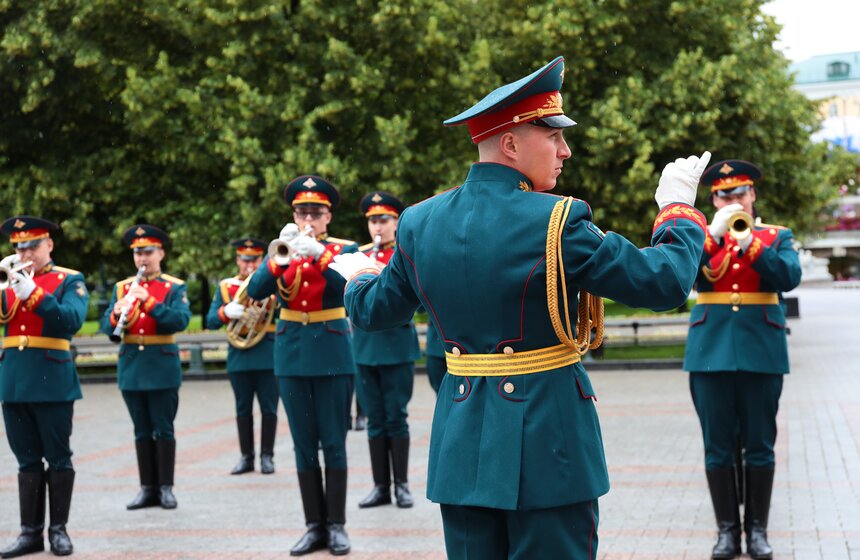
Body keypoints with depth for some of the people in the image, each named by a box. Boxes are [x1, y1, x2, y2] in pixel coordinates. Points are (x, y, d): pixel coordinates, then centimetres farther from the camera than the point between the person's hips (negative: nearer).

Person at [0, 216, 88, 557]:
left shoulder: (69, 280, 1)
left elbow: (71, 321, -16)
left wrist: (33, 294, -25)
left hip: (52, 381, -4)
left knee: (58, 458, 3)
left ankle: (58, 529, 11)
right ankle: (30, 532, 12)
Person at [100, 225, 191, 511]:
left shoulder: (175, 288, 1)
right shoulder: (121, 288, 11)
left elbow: (180, 320, -16)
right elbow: (107, 327, 5)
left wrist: (147, 300, -25)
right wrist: (117, 315, -18)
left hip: (162, 368, -3)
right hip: (131, 368, 3)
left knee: (163, 430, 0)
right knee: (142, 431, 8)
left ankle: (166, 488, 6)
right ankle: (147, 488, 13)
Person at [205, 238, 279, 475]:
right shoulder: (226, 286, 10)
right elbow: (210, 321, 4)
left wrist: (269, 299, -20)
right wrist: (226, 311, -15)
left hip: (268, 355, -1)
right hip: (239, 355, 1)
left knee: (269, 408, 1)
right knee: (243, 410, 6)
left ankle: (267, 456, 7)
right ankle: (246, 457, 12)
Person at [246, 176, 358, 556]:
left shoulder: (345, 249, 1)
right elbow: (256, 291, -7)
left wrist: (317, 255, -31)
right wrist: (281, 257, -22)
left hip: (333, 356, -3)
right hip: (292, 357, 3)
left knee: (333, 443, 0)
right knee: (304, 445, 5)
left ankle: (336, 525, 7)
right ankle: (315, 526, 10)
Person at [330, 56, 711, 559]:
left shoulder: (420, 223, 2)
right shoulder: (556, 222, -15)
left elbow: (373, 311, 16)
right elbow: (666, 282, -12)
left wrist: (359, 276, 40)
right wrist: (679, 209, 6)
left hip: (461, 445, 5)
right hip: (547, 439, -5)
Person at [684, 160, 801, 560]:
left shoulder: (777, 237, 8)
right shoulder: (702, 237, 10)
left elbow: (789, 278, -10)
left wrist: (749, 244, -20)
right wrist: (714, 234, -17)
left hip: (761, 352, 0)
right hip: (711, 352, 1)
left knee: (760, 447, 3)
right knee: (718, 448, 3)